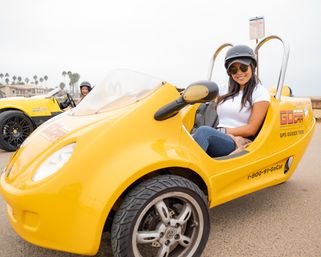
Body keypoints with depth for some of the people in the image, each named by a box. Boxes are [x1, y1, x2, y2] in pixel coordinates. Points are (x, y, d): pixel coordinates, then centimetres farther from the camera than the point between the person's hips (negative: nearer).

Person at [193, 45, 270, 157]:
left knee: (204, 131, -35)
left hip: (239, 145, -4)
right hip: (216, 139, 4)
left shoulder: (260, 92, 6)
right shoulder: (225, 90, 23)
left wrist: (223, 131, -7)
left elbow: (251, 129, -1)